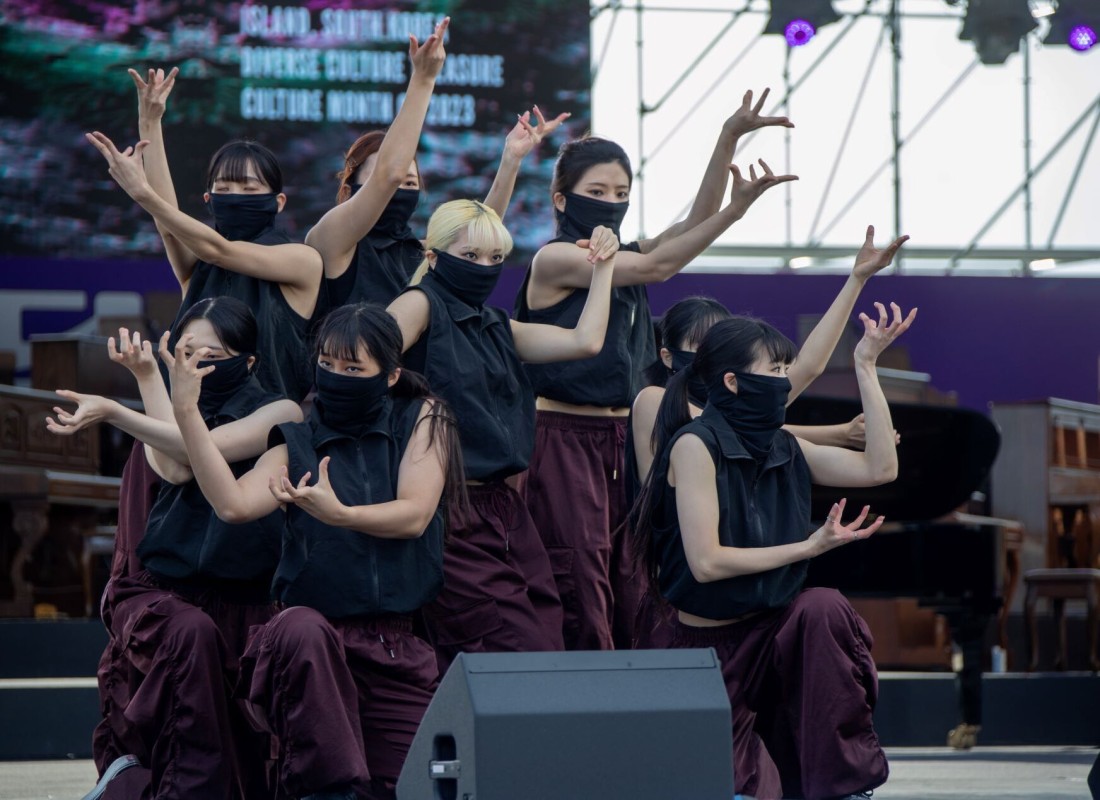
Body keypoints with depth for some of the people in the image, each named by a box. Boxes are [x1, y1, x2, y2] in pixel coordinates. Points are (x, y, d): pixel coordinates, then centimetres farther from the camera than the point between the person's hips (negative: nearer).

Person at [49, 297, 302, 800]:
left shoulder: (279, 414, 6)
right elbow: (177, 468, -8)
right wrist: (149, 377, -7)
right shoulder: (164, 417, 16)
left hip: (242, 600, -1)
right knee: (191, 633, -35)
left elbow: (210, 447, -14)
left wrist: (111, 412, -22)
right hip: (161, 591, 1)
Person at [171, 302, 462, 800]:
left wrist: (338, 514, -25)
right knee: (301, 628, -39)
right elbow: (233, 503, -11)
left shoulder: (422, 421, 10)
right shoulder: (297, 446, 9)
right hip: (312, 638, -1)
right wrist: (186, 410, -17)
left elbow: (414, 514, -6)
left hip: (398, 647, 1)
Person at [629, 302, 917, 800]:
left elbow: (880, 468, -7)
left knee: (825, 609, -30)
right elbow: (706, 561, -22)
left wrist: (866, 366, -7)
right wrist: (809, 547, -19)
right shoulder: (696, 445, -16)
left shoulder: (785, 451, 2)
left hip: (775, 635, 4)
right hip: (710, 647, -4)